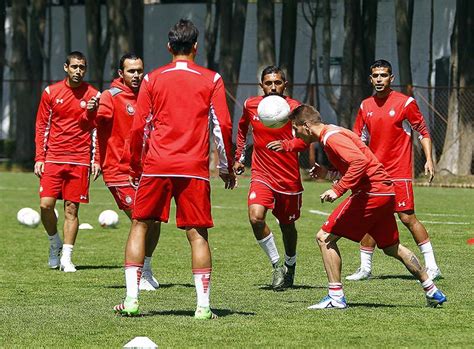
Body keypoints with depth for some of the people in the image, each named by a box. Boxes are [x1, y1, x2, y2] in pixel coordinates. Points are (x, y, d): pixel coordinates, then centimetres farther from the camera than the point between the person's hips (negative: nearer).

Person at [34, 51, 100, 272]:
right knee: (46, 204, -10)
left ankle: (66, 258, 4)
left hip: (79, 160, 0)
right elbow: (41, 126, 8)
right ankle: (54, 243, 16)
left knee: (71, 209, -1)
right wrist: (39, 158, 0)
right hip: (52, 159, 1)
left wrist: (97, 160, 0)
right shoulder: (51, 93, 5)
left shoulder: (92, 95, 4)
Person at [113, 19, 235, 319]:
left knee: (140, 225, 11)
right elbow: (223, 126, 1)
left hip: (156, 166, 1)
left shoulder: (153, 79, 6)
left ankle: (131, 299, 3)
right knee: (197, 234, 2)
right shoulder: (211, 80, 4)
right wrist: (227, 167, 11)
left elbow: (138, 128, 5)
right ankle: (203, 305, -5)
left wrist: (135, 167, 16)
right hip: (194, 169, -1)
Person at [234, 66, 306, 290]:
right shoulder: (250, 105, 2)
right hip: (262, 175, 1)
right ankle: (276, 265, -6)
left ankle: (290, 265, 42)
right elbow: (242, 128, 23)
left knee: (287, 225, 13)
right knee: (256, 217, -23)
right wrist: (238, 157, 22)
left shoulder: (293, 108, -10)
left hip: (289, 178, -1)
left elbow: (304, 140, -19)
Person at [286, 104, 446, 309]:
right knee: (392, 248, 22)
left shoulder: (331, 137, -13)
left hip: (370, 192, -10)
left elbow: (359, 161, -27)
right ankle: (432, 292, 29)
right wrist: (328, 172, 17)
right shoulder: (333, 133, 19)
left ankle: (336, 297, -8)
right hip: (385, 192, 10)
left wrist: (337, 190, -28)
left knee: (324, 238, -7)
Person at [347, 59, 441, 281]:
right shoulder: (366, 106, 9)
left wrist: (429, 159, -9)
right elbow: (358, 139, 17)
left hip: (398, 173, -5)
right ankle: (365, 268, 15)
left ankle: (431, 267, -5)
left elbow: (423, 132, 0)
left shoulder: (405, 103, -5)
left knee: (407, 217, -9)